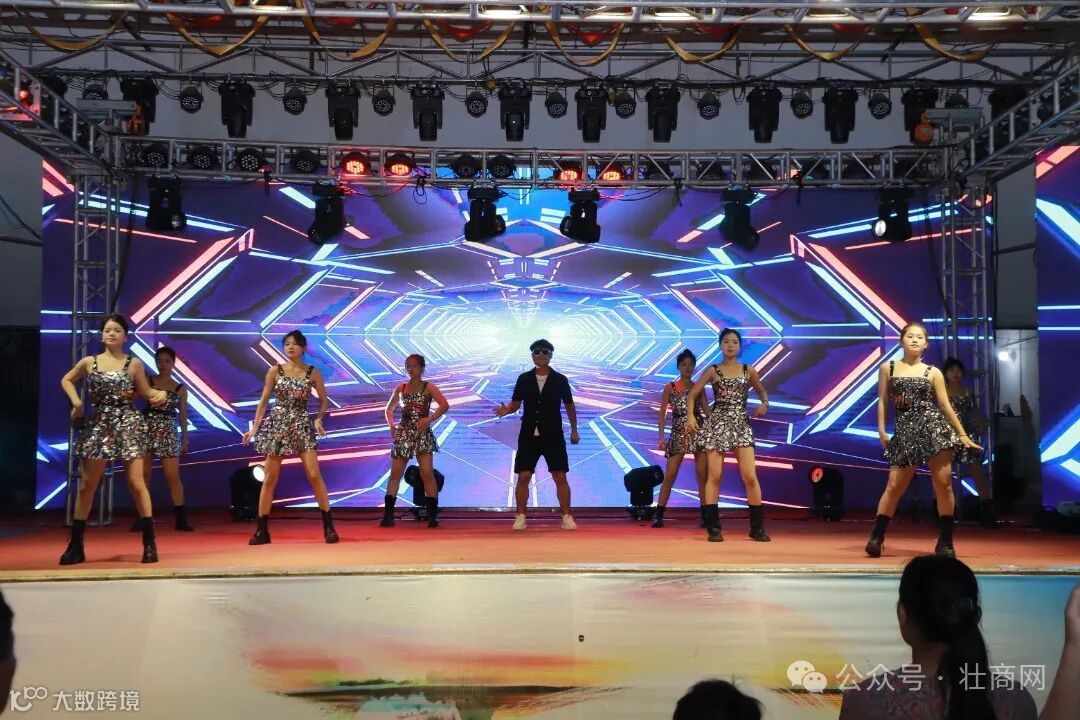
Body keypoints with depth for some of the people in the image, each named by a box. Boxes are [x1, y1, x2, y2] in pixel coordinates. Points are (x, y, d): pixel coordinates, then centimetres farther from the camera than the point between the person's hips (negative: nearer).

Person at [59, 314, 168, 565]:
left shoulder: (134, 363, 1)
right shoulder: (89, 362, 6)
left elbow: (146, 392, 6)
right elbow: (66, 380, 21)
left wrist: (160, 394, -16)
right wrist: (76, 402, 4)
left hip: (128, 424, -2)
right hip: (98, 425, 2)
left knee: (136, 482, -5)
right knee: (87, 484, 4)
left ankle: (149, 542, 1)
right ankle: (75, 545, 13)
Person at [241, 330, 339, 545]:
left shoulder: (313, 373, 2)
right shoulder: (275, 371, 3)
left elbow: (324, 401, 8)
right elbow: (263, 400, 7)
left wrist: (319, 419, -9)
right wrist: (255, 427, 1)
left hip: (301, 425, -1)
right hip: (277, 425, 1)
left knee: (314, 475, -9)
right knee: (270, 478, 2)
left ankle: (328, 526, -1)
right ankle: (262, 530, 11)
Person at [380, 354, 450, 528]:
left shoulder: (428, 387, 0)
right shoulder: (401, 389, 11)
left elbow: (444, 405, -13)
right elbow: (389, 409, 21)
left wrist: (429, 419, -23)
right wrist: (391, 424, 3)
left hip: (422, 433, -3)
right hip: (403, 433, 3)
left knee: (427, 473, -8)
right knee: (395, 473, 1)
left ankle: (433, 515, -2)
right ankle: (388, 515, 5)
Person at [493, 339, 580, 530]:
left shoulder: (560, 380, -1)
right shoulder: (524, 379, 2)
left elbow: (569, 405, 9)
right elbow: (516, 403, 7)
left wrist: (574, 431, 11)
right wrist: (506, 410, -15)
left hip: (553, 436, -1)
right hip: (528, 436, 1)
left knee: (560, 477, -1)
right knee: (523, 477, 0)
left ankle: (567, 517, 9)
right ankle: (520, 517, 11)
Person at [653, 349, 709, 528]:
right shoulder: (670, 387, 5)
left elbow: (707, 411, 9)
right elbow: (662, 414, 3)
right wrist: (662, 436, -7)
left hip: (699, 431, 2)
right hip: (678, 433, -2)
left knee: (703, 475, 0)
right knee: (670, 475, -6)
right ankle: (658, 515, -2)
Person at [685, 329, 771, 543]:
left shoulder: (749, 370, 9)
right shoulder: (712, 370, 5)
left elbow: (762, 392, 22)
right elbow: (692, 394, 6)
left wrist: (764, 404, -1)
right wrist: (690, 416, -11)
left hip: (741, 424, 1)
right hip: (717, 424, -1)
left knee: (750, 476, -6)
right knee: (714, 476, -4)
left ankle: (757, 527, 3)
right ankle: (713, 527, 1)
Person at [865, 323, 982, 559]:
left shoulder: (933, 372, 9)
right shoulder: (887, 368, 9)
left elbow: (945, 406, 10)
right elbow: (882, 401, 8)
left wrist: (962, 434, 8)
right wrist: (881, 429, -2)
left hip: (934, 427, 1)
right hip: (905, 431, -1)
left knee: (943, 484, -3)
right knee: (895, 486, -3)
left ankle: (945, 541, 6)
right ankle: (876, 536, 7)